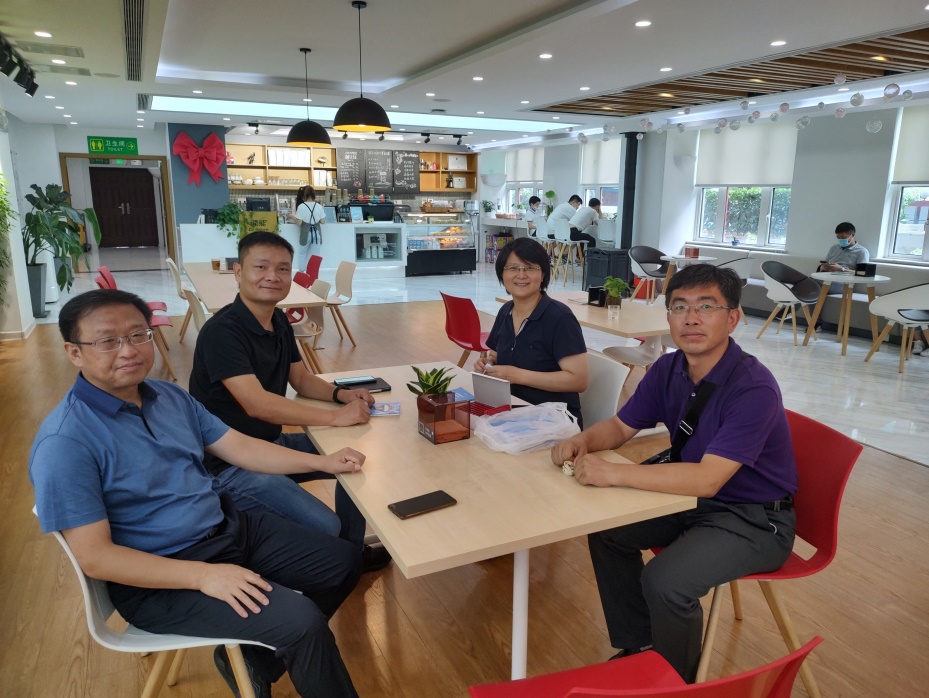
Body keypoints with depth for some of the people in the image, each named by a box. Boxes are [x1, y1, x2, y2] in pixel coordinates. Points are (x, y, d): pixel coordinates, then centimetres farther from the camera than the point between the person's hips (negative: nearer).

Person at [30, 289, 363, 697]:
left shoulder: (170, 396, 3)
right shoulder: (65, 442, -20)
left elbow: (239, 448, 8)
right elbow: (94, 557, -21)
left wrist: (322, 462, 0)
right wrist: (203, 576, -27)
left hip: (230, 528, 8)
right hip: (158, 579, -8)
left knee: (343, 562, 10)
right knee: (302, 622, -22)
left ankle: (255, 660, 24)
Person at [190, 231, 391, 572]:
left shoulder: (279, 321, 4)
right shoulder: (222, 330, -23)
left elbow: (301, 379, 14)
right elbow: (256, 404, -31)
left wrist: (341, 394, -6)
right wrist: (335, 417, -29)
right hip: (229, 463, -9)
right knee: (323, 527, -20)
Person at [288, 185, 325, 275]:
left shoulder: (301, 206, -11)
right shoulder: (319, 206, -2)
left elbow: (299, 222, -12)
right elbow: (323, 221, 0)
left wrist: (292, 217, 7)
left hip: (306, 233, -2)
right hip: (316, 232, 3)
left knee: (302, 253, 16)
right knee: (315, 255, 8)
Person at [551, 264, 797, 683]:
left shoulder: (753, 388, -28)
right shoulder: (668, 371, -7)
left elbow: (706, 479, -35)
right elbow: (621, 427, 5)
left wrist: (612, 474, -37)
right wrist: (584, 440, -18)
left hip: (753, 519, -7)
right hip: (693, 494, 8)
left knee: (664, 581, -25)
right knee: (607, 529, 2)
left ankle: (674, 682, 8)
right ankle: (636, 647, 21)